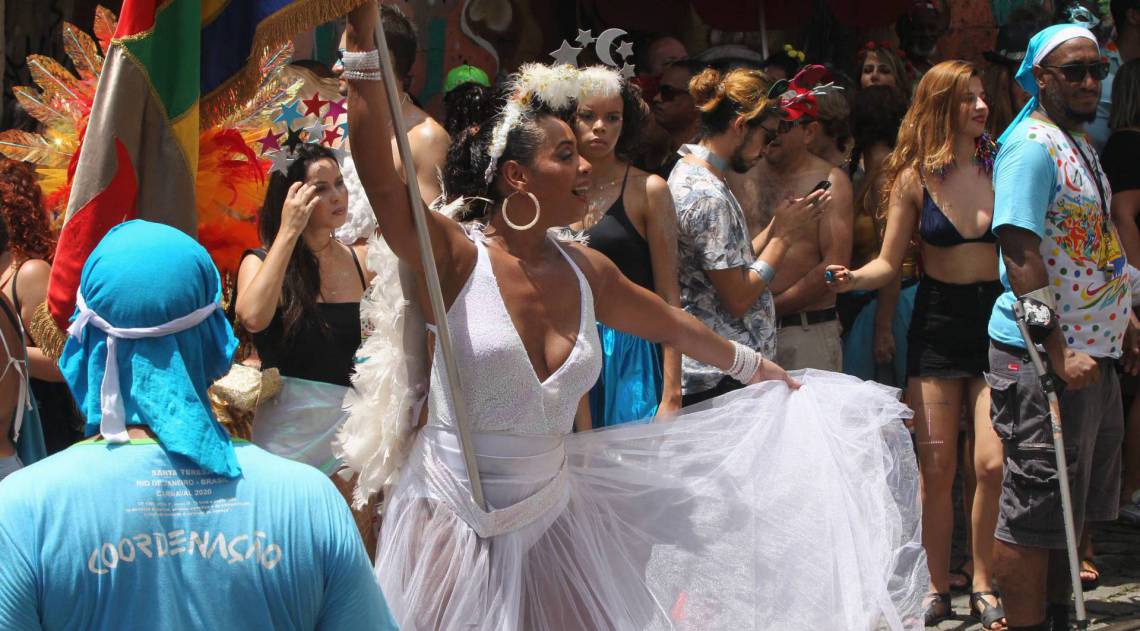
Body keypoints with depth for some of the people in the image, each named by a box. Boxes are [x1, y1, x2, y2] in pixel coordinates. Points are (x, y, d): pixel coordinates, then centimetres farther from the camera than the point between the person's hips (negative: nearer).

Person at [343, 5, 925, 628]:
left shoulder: (585, 272, 4)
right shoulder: (460, 258, -14)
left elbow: (669, 322, 21)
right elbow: (381, 180, -28)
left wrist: (757, 368, 34)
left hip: (554, 516, 5)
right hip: (457, 523, -5)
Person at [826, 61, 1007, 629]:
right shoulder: (914, 178, 1)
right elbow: (888, 263, 2)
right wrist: (852, 278, -17)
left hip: (996, 321, 0)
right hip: (936, 326, 0)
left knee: (994, 464, -10)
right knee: (936, 470, 0)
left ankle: (983, 584, 7)